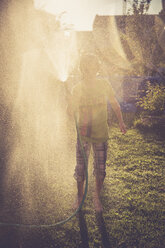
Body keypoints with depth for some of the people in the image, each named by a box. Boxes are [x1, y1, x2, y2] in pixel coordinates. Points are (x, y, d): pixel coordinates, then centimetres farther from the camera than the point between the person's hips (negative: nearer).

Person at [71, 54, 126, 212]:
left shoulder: (104, 85, -3)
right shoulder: (77, 89, -4)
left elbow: (114, 104, 10)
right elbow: (74, 111, 3)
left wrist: (121, 122, -2)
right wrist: (80, 125, -16)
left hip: (101, 134, 0)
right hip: (83, 134, 0)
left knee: (100, 168, 7)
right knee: (80, 168, 6)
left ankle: (97, 197, 30)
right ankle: (80, 196, 31)